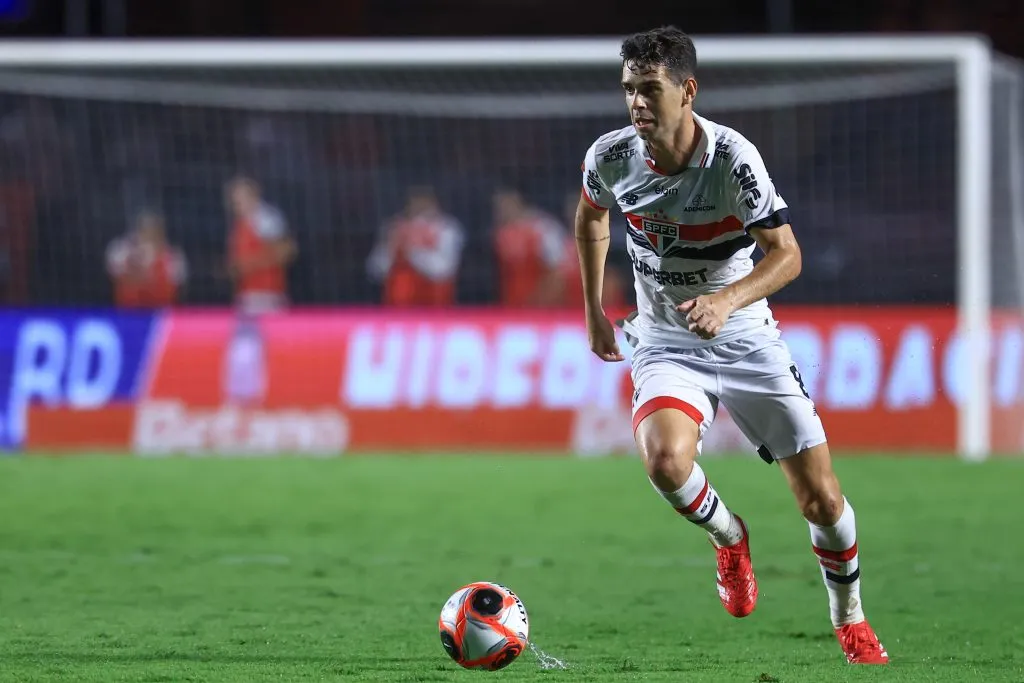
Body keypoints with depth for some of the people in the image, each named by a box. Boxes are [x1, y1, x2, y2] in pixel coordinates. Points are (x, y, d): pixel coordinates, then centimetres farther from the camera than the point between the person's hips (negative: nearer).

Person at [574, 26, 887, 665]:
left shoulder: (733, 157, -22)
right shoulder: (610, 157, -11)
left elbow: (786, 254, -23)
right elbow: (591, 216, 13)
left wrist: (727, 300, -40)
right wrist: (594, 310, 15)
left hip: (746, 338, -1)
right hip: (665, 343, 1)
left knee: (821, 497, -3)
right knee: (665, 460, -30)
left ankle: (851, 620, 26)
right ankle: (731, 539, 4)